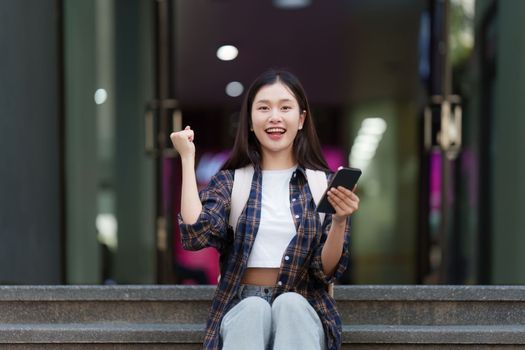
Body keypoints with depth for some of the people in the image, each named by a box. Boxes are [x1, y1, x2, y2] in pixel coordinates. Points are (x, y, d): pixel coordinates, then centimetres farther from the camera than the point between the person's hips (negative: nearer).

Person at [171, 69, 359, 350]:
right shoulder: (229, 181, 8)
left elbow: (326, 271, 1)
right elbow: (195, 234, -12)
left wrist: (339, 221, -18)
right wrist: (187, 158, -4)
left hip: (301, 309, 0)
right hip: (243, 307, 0)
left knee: (288, 304, -34)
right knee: (254, 309, -35)